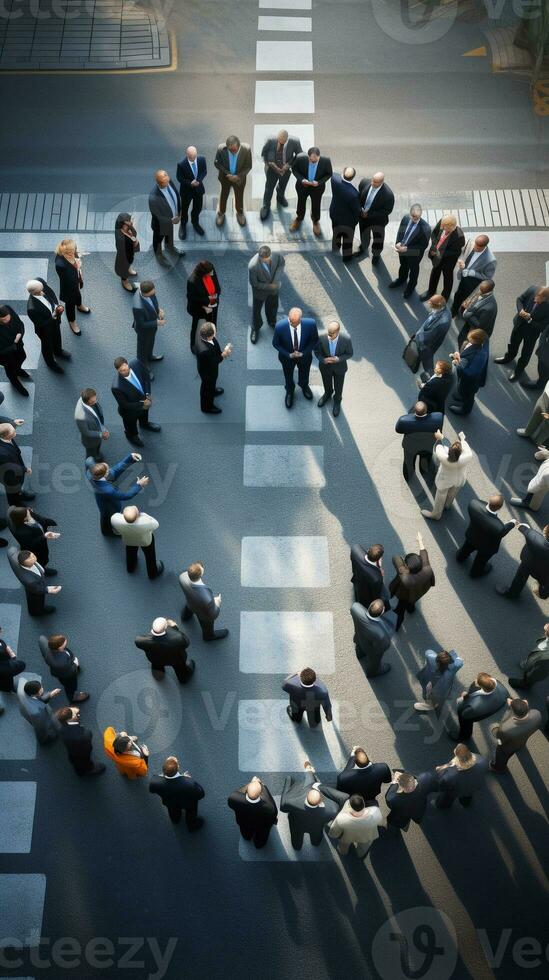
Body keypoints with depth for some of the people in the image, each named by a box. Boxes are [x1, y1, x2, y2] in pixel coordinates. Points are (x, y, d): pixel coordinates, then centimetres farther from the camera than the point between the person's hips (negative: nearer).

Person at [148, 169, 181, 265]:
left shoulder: (168, 181, -25)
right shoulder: (154, 198, -45)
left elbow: (176, 194, -4)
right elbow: (157, 216, -28)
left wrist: (179, 211, -1)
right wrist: (171, 220, -27)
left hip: (172, 217, 6)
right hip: (161, 223, -6)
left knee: (170, 233, 36)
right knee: (158, 239, 27)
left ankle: (170, 247, 66)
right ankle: (159, 255, 56)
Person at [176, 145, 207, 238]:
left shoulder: (202, 159, -20)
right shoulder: (181, 164, -30)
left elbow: (204, 171, -5)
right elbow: (179, 178, -17)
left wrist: (198, 180, -22)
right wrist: (190, 183, -29)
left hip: (199, 188, 3)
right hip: (186, 190, -3)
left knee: (198, 207, 24)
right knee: (184, 209, 19)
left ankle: (195, 222, 54)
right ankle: (183, 225, 47)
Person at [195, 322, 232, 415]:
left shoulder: (203, 336, -26)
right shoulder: (204, 350, -48)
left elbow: (215, 348, -6)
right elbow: (214, 362, -30)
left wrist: (222, 352, -15)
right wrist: (224, 354, -25)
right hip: (208, 371, -6)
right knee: (207, 387, 23)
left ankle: (212, 390, 69)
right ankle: (207, 407, 50)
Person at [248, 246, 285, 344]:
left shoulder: (276, 255, -32)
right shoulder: (252, 266, -42)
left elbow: (282, 262, -6)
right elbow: (253, 283, -24)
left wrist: (277, 278, -19)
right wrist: (268, 286, -23)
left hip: (274, 286, 4)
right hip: (260, 290, -3)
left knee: (273, 306, 30)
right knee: (256, 310, 21)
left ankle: (272, 322, 62)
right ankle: (255, 328, 51)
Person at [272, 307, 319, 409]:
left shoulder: (311, 324, -34)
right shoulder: (280, 327, -37)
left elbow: (314, 340, -14)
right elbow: (276, 343, -17)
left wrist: (303, 353, -22)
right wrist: (289, 355, -25)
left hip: (304, 355, 1)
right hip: (287, 357, -1)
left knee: (304, 373, 32)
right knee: (288, 376, 28)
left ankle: (304, 386, 68)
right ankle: (289, 391, 62)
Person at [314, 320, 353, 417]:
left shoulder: (346, 339, -33)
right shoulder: (321, 337, -31)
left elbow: (349, 353, -15)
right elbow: (317, 350, -12)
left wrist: (338, 359, -31)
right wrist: (323, 359, -29)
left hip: (339, 367, -1)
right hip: (325, 366, 1)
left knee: (338, 387, 24)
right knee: (327, 383, 30)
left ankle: (337, 400, 56)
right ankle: (328, 393, 64)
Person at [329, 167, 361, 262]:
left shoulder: (335, 178, -30)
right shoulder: (353, 194, -41)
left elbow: (333, 174, -1)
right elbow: (357, 210, -21)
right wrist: (356, 220, -3)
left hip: (335, 213, 4)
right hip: (347, 219, -4)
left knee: (336, 231, 32)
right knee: (348, 237, 23)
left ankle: (336, 248, 58)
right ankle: (347, 256, 44)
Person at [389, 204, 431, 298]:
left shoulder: (425, 228, -34)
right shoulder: (405, 218, -18)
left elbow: (423, 245, -24)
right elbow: (400, 232, -1)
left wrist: (407, 249, -28)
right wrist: (398, 243, -19)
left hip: (414, 254, -4)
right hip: (402, 249, 4)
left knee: (413, 270, 24)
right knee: (403, 265, 32)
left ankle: (411, 286, 52)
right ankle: (401, 279, 63)